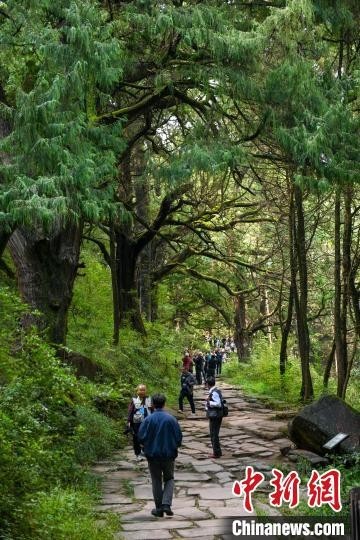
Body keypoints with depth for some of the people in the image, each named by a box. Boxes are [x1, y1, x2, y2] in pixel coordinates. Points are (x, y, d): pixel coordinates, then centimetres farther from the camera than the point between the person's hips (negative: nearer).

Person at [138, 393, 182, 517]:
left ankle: (159, 508, 14)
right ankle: (166, 504, -3)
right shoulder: (171, 419, -8)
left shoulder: (148, 420, -12)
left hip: (153, 455, 0)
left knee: (156, 481, 11)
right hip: (169, 455, 1)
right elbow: (179, 437, -3)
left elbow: (141, 437, -8)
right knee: (169, 479, 15)